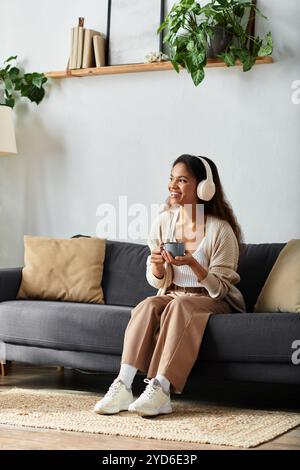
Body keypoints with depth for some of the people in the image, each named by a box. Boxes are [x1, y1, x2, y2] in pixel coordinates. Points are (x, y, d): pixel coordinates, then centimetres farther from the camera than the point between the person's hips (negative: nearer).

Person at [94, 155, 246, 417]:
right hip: (172, 297, 4)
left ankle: (160, 390, -41)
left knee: (179, 305, -34)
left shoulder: (220, 229, -13)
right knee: (148, 305, -27)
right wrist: (157, 265, -17)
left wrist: (192, 263, -29)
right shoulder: (164, 221, 1)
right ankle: (123, 387, -37)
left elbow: (220, 288, -12)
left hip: (213, 302, -4)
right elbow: (158, 282, 7)